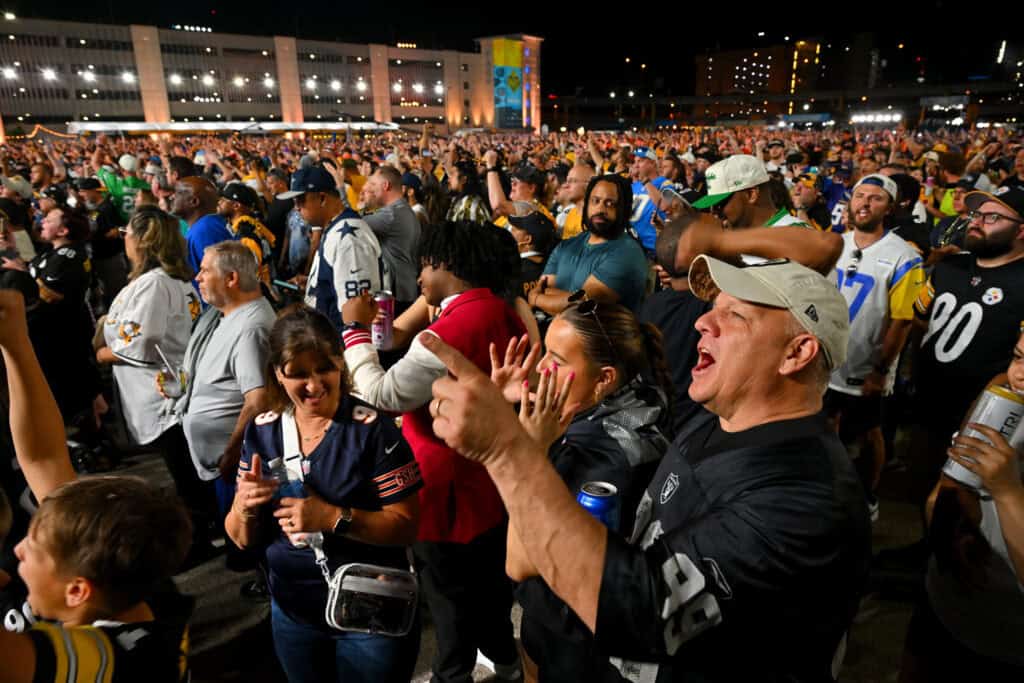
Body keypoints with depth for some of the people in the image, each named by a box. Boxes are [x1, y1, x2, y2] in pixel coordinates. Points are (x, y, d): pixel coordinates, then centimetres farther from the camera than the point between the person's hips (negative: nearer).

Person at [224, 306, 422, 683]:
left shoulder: (373, 429, -18)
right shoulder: (261, 432, -4)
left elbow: (407, 527, -18)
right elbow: (243, 539, 1)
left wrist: (332, 518, -29)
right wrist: (244, 507, -19)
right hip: (292, 613, 4)